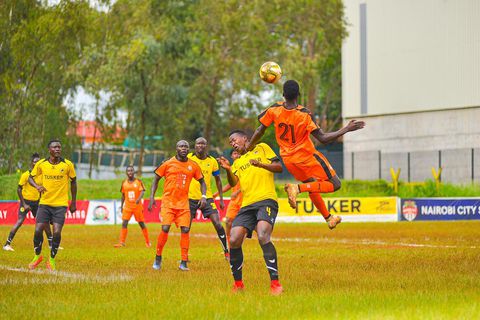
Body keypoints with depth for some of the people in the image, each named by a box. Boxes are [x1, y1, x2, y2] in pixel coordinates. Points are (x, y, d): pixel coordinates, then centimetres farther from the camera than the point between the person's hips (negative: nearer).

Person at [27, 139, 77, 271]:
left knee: (56, 232, -11)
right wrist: (37, 186, -10)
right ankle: (37, 256, 19)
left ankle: (52, 260, 10)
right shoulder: (41, 164, -2)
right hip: (44, 203, 1)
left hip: (61, 204, -1)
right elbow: (30, 177, 12)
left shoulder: (67, 164, -4)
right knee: (38, 230, -6)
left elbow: (73, 182, 8)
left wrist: (73, 202, 8)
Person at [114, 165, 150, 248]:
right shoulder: (124, 182, 6)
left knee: (142, 224, 4)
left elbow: (142, 191, -15)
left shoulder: (138, 181, -3)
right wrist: (121, 205, 14)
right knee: (124, 224, -8)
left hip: (137, 206, -2)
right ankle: (122, 242, -7)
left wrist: (139, 198, -34)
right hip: (127, 207, 2)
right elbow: (123, 195, 15)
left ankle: (147, 242, 16)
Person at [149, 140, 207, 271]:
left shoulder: (193, 166, 5)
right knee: (165, 229, -12)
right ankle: (158, 259, 7)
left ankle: (183, 263, 0)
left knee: (185, 230, -7)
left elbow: (202, 182, 16)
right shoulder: (168, 164, -1)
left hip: (183, 204, 2)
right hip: (168, 202, -2)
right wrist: (152, 197, -1)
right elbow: (156, 179, 7)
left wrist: (203, 196, -1)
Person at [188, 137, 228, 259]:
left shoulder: (212, 161, 2)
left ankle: (226, 252, 3)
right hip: (190, 198, -1)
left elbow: (218, 180, 13)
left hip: (207, 197, 1)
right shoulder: (188, 158, -4)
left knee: (218, 224, -9)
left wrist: (221, 199, 10)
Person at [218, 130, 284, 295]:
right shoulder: (237, 163, 25)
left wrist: (261, 164, -12)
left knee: (263, 237, -27)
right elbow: (233, 183, 9)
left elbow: (279, 167, 5)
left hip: (266, 200, -5)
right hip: (246, 205, 6)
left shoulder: (261, 148, 14)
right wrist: (228, 170, -11)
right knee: (234, 241, -8)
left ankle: (275, 283, -26)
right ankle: (238, 284, 9)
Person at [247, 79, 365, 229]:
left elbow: (260, 131, -3)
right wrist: (346, 129, -18)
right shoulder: (304, 115, -23)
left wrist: (249, 147, 15)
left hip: (288, 159, 6)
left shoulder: (274, 110, -12)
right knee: (335, 184, 0)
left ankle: (328, 218, 33)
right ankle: (298, 188, -15)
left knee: (311, 185, 27)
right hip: (307, 157, -6)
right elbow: (323, 138, -23)